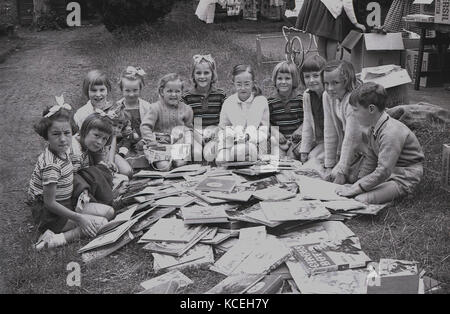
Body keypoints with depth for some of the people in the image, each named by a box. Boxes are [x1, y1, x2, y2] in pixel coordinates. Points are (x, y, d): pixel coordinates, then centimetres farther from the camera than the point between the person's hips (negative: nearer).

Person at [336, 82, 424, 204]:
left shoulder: (391, 133, -29)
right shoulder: (372, 128, -1)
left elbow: (383, 172, -31)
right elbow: (370, 158, 8)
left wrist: (355, 189, -27)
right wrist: (358, 182, -4)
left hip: (403, 178, -9)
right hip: (386, 170, 9)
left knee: (360, 199, -24)